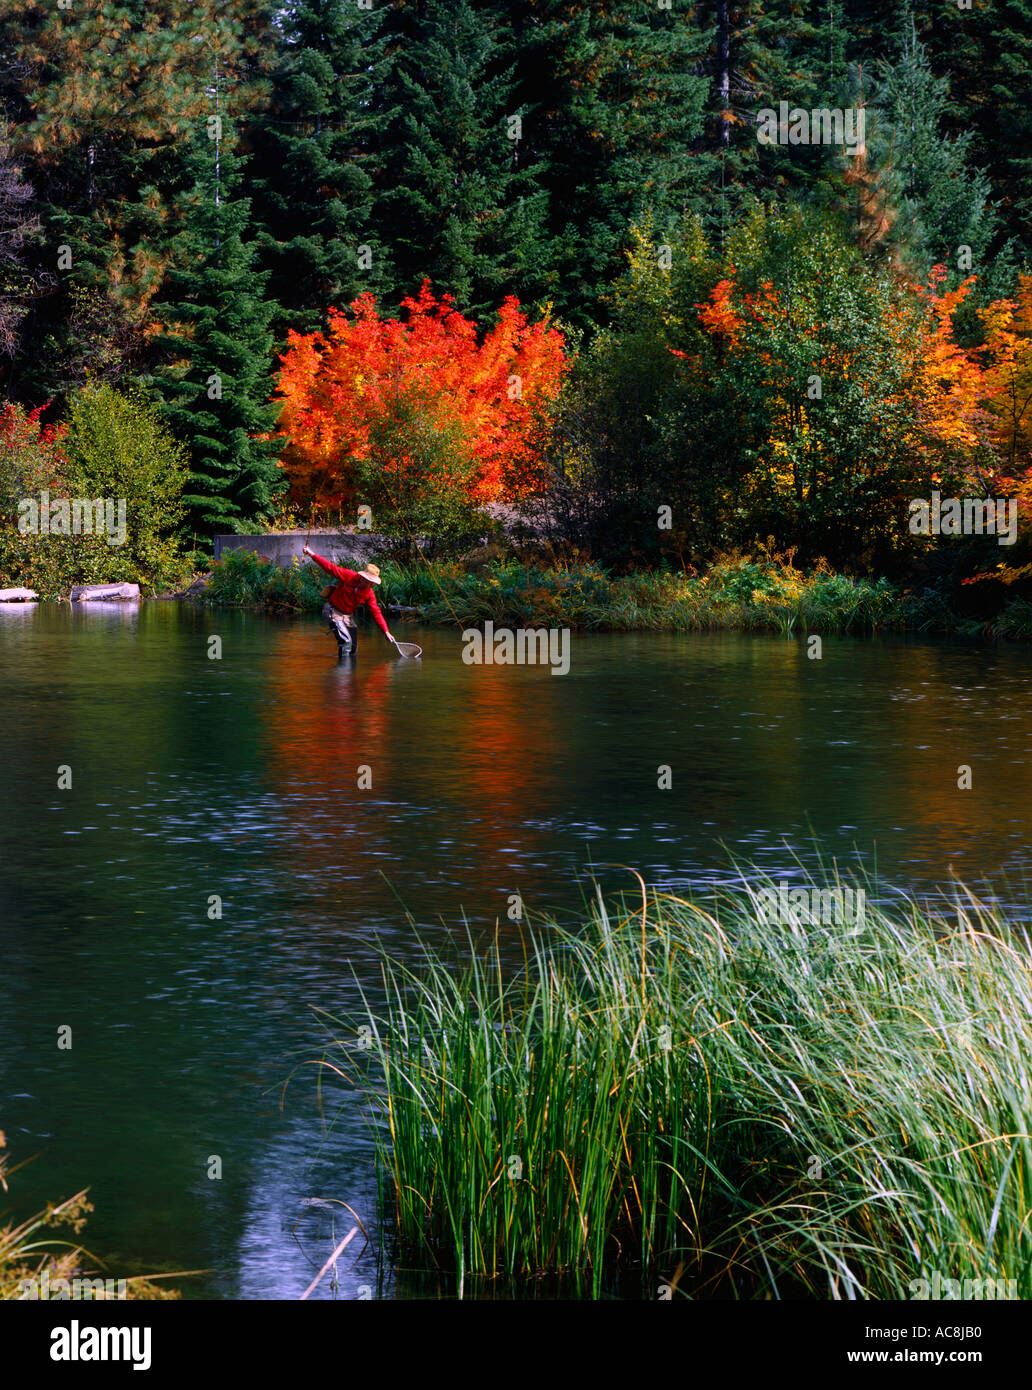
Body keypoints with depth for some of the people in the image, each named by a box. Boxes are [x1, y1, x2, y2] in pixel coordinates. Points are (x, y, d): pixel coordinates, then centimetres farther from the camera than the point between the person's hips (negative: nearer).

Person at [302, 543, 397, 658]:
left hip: (348, 616, 6)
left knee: (353, 648, 6)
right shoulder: (349, 576, -18)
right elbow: (330, 568, -16)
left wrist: (386, 632, -10)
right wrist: (312, 555, -22)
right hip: (333, 612, -6)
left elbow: (376, 613, -4)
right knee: (346, 641, -21)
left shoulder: (369, 593, -6)